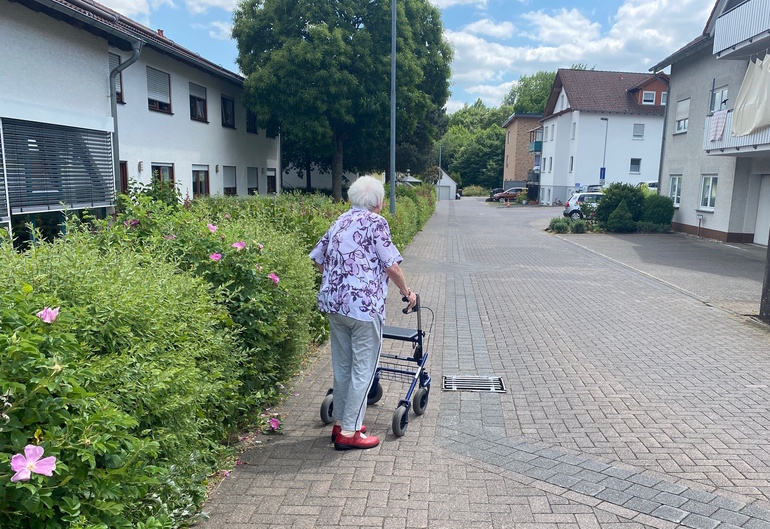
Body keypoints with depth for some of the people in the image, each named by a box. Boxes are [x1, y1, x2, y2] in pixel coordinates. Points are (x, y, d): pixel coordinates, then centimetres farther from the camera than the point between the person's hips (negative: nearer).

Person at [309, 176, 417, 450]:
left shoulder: (340, 221, 15)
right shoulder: (375, 222, -7)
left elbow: (318, 258, 18)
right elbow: (392, 266, -9)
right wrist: (407, 291, 6)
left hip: (333, 302, 8)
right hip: (364, 305, -8)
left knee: (342, 366, 17)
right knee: (363, 369, 3)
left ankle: (340, 422, 28)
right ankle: (349, 432, 9)